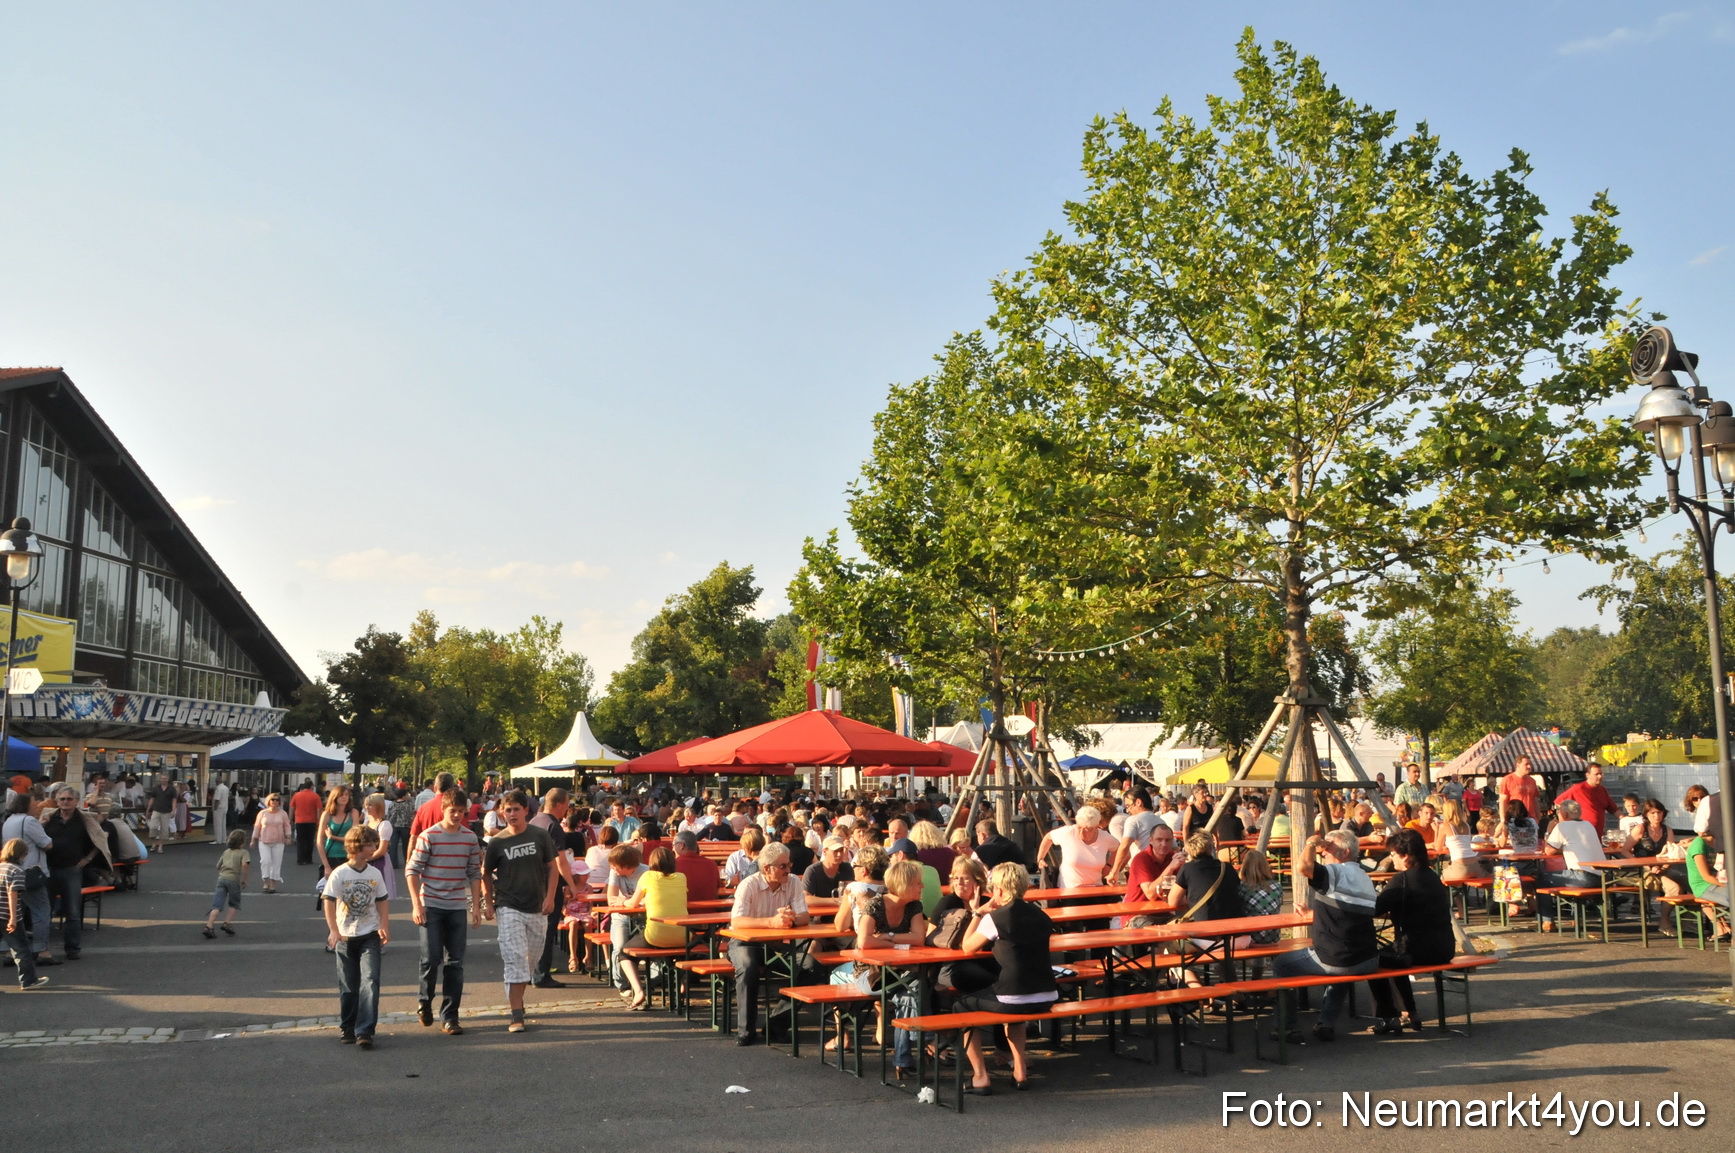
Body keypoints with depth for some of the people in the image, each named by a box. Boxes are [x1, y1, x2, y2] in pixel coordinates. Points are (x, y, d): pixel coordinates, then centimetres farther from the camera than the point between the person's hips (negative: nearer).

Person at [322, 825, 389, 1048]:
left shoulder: (375, 874, 3)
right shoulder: (339, 874, -6)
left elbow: (381, 902, 9)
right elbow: (329, 903, -7)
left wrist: (384, 927, -3)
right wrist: (334, 931, -16)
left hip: (370, 936, 1)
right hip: (346, 937, -1)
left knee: (370, 981, -13)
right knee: (348, 986, 8)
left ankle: (365, 1031, -14)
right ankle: (347, 1028, 26)